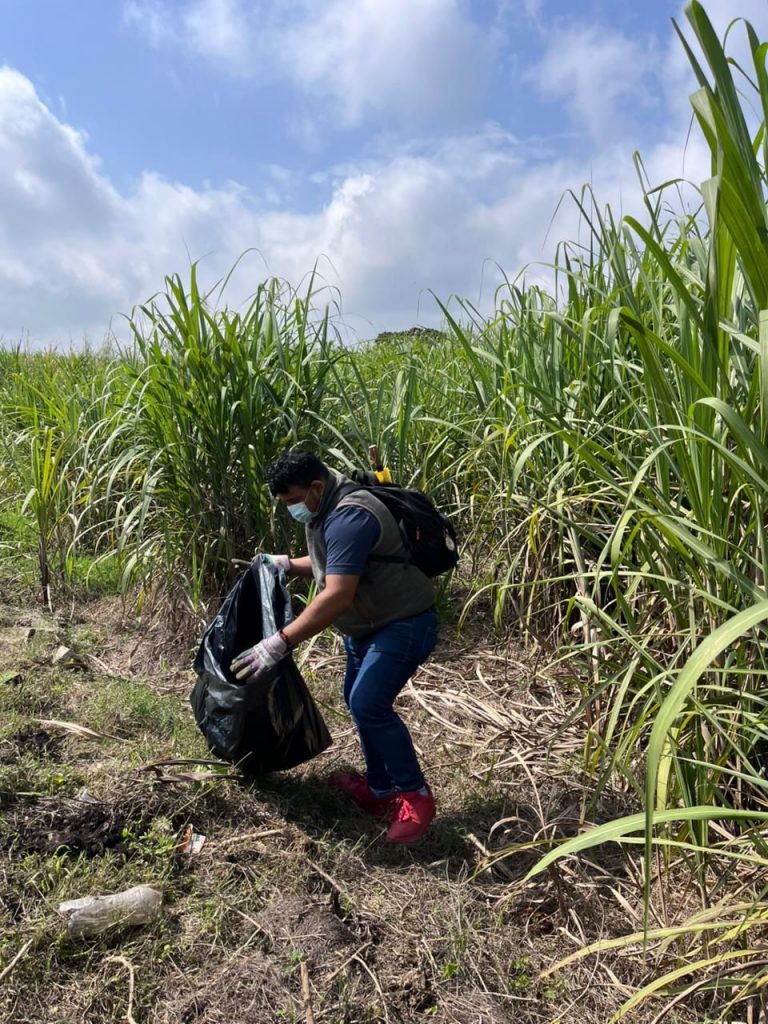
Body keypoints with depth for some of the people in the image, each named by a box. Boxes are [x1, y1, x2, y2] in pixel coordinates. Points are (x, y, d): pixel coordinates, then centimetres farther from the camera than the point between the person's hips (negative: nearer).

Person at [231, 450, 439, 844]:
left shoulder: (348, 518, -28)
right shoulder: (322, 512, 6)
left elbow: (337, 597, -37)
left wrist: (279, 643, -37)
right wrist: (288, 564, 9)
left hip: (404, 623, -11)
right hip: (367, 625, 11)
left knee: (368, 704, -20)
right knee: (358, 701, 14)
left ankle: (416, 796, -1)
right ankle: (380, 790, 30)